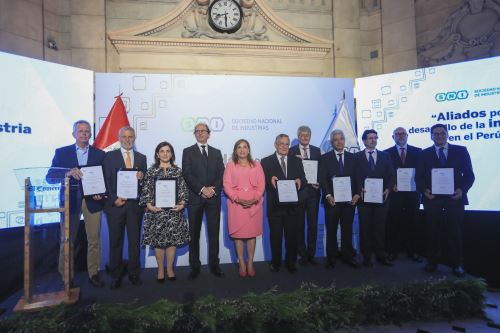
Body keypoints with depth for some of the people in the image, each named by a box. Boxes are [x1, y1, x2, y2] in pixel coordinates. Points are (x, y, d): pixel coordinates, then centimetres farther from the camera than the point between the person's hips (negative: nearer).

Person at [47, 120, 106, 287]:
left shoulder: (100, 154, 7)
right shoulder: (61, 152, 6)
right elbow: (50, 176, -2)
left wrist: (101, 194, -12)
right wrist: (68, 172, -22)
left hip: (92, 201, 1)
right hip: (70, 200, 0)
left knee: (94, 240, 5)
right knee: (67, 241, 5)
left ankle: (93, 273, 19)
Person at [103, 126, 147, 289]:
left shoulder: (141, 158, 11)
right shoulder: (110, 156, 4)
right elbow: (106, 180, -1)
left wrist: (142, 178, -11)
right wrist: (114, 199, -11)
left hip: (135, 204, 2)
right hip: (115, 204, -2)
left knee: (135, 240, 6)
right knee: (115, 241, 6)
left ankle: (133, 273, 20)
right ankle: (116, 275, 19)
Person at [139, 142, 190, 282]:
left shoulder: (177, 170, 5)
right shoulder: (151, 171, 3)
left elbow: (183, 189, 3)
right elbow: (146, 190, 1)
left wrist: (182, 204, -10)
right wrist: (149, 205, -12)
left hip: (174, 210, 1)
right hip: (156, 210, -1)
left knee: (173, 239, 5)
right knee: (158, 240, 4)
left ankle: (170, 269, 22)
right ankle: (160, 270, 20)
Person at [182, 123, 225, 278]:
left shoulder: (216, 152, 14)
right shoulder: (188, 152, 6)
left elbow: (221, 174, 6)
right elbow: (187, 174, -5)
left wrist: (213, 190, -11)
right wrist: (202, 189, -14)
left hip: (213, 198, 2)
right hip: (195, 198, -2)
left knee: (214, 233, 6)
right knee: (194, 234, 4)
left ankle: (214, 265, 17)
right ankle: (195, 266, 14)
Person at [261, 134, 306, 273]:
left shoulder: (296, 161, 11)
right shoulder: (266, 161, 1)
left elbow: (303, 179, 6)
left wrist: (300, 181, -17)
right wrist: (270, 180, -25)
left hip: (292, 205, 2)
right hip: (275, 206, -2)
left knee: (292, 235, 10)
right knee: (275, 236, 10)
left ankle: (291, 263, 26)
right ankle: (275, 263, 26)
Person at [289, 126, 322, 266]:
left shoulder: (317, 151, 10)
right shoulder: (291, 151, 1)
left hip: (313, 192, 2)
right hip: (298, 191, -2)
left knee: (313, 224, 7)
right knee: (300, 225, 5)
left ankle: (311, 254, 20)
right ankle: (303, 255, 18)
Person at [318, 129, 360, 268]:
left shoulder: (352, 157, 10)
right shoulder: (325, 158, 3)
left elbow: (357, 177, 7)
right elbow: (322, 179, -3)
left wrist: (356, 194, -6)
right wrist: (328, 195, -15)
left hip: (349, 199, 2)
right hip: (332, 200, -2)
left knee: (347, 229, 9)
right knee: (331, 230, 6)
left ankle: (348, 256, 21)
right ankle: (331, 257, 17)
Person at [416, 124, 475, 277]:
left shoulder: (461, 150, 6)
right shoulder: (425, 154, 7)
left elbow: (469, 174, 3)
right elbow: (419, 177, 4)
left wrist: (462, 189, -13)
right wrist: (424, 190, -13)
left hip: (455, 198, 0)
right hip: (432, 198, 0)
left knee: (454, 232, 6)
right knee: (433, 232, 7)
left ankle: (456, 264, 19)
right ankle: (432, 262, 18)